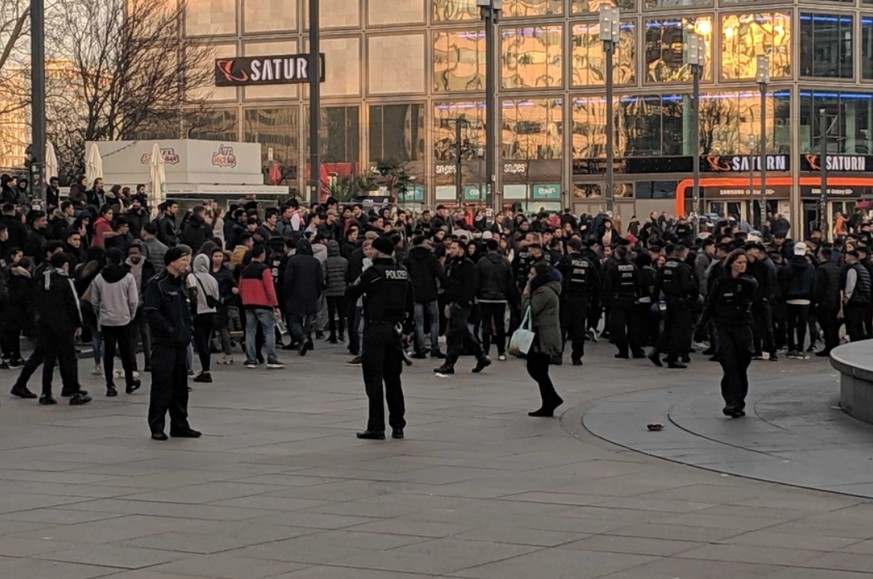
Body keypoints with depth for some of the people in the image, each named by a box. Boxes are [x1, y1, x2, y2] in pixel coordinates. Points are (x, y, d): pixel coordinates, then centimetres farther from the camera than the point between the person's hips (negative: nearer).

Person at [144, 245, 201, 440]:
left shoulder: (181, 284, 17)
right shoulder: (156, 284, -10)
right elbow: (152, 312, -16)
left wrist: (189, 329, 9)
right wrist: (169, 330, -16)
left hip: (181, 343, 8)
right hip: (163, 344, -8)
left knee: (180, 385, 11)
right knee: (162, 384, -7)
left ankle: (180, 424, 19)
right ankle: (157, 427, -2)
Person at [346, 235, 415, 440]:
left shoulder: (373, 272, -11)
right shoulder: (403, 273, 7)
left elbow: (352, 294, -4)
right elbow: (410, 304, 11)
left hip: (375, 329, -6)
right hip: (395, 329, 6)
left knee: (374, 378, -2)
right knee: (393, 378, 13)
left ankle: (376, 427, -4)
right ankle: (398, 426, 15)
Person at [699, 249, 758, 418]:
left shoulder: (748, 281, 5)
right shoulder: (721, 282, 4)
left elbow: (752, 285, -20)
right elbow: (710, 304, 7)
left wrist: (736, 279, -27)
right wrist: (701, 323, 0)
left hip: (742, 328, 1)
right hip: (724, 328, -1)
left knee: (741, 366, 4)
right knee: (730, 365, -13)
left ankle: (738, 403, 14)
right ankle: (732, 402, -19)